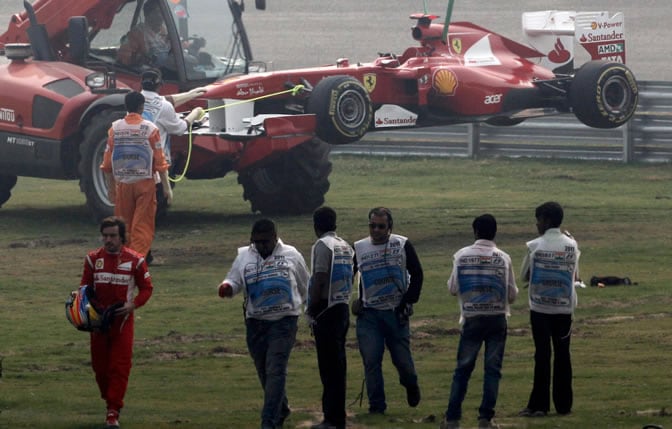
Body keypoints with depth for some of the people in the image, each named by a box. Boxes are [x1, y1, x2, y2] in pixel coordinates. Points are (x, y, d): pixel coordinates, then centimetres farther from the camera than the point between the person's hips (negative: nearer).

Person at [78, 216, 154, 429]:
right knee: (99, 365, 8)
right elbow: (85, 286, 12)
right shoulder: (93, 259, 3)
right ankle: (110, 400, 29)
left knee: (119, 366, -7)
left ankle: (113, 411, -5)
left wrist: (133, 304, -13)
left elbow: (146, 288, 3)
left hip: (122, 319, -3)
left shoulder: (135, 260, -4)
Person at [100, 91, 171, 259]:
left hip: (123, 184, 2)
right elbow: (159, 161, -6)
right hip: (144, 182, -2)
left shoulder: (115, 128, 1)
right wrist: (167, 188, 0)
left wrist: (111, 188, 15)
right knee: (142, 226, 0)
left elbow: (107, 163, 4)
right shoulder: (150, 129, -6)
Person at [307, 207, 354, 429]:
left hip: (327, 310, -8)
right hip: (343, 308, 8)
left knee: (329, 365, -7)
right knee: (338, 364, 12)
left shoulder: (322, 245, -11)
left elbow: (319, 280, -16)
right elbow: (350, 278, 15)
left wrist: (311, 308, -8)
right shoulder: (346, 246, 14)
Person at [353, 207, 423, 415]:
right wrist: (354, 303, 0)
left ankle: (411, 385, 35)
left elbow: (416, 274, 2)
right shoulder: (358, 248, 2)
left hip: (396, 312, -1)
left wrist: (408, 301, -6)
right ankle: (376, 405, 1)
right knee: (371, 360, -6)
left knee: (402, 358, 2)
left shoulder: (402, 245, -2)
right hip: (369, 315, 1)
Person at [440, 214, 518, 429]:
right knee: (492, 369, 4)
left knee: (463, 368, 6)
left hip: (472, 319, 0)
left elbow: (453, 288, 3)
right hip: (497, 319, 0)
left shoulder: (462, 256, -3)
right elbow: (512, 294, 2)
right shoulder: (503, 258, -3)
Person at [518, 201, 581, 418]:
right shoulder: (572, 245, -2)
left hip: (540, 306, -2)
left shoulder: (534, 246, -9)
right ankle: (563, 404, 10)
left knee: (542, 354, 0)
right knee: (562, 354, 8)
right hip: (564, 307, 2)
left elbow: (525, 275, 1)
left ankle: (539, 405, -2)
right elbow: (575, 276, 7)